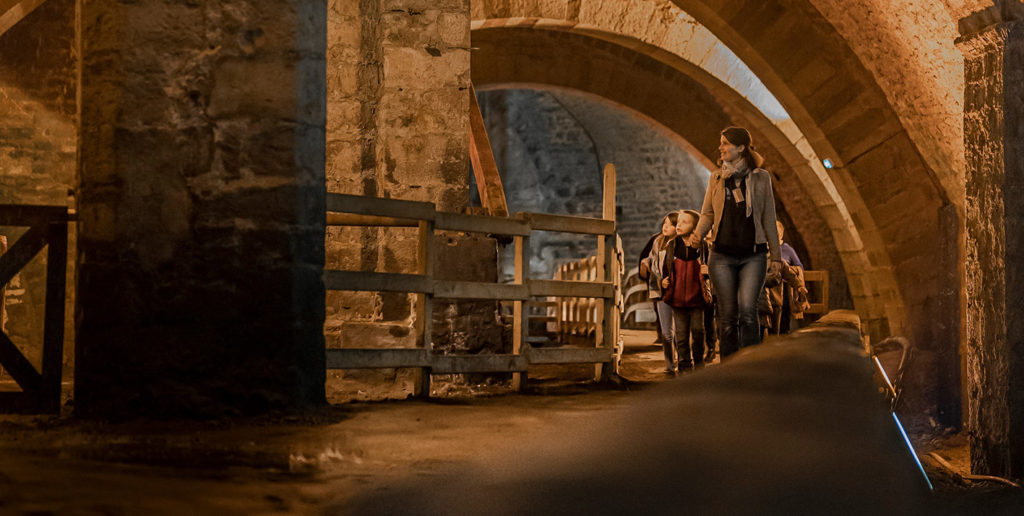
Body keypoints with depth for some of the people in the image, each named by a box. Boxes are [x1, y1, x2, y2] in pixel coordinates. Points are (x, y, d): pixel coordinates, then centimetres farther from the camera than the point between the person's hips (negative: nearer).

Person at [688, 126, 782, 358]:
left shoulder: (761, 177, 4)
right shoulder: (716, 178, 10)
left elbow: (768, 218, 7)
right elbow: (707, 213, 13)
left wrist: (776, 256, 6)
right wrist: (698, 233, -8)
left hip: (753, 254, -2)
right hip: (723, 254, 2)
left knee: (747, 309, -16)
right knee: (728, 315, 2)